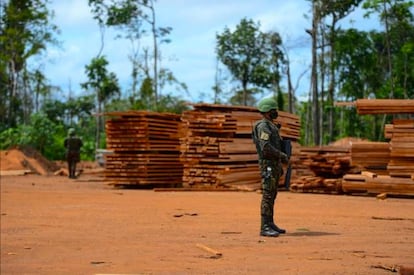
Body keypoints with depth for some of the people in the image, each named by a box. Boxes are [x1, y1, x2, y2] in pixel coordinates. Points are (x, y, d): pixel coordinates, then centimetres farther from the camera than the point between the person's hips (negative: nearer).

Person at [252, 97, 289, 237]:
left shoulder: (270, 126, 19)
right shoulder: (263, 126, -15)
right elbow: (266, 147, -26)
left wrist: (280, 166, 22)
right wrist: (282, 156, -17)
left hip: (274, 165, 10)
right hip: (268, 166, -10)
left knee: (272, 196, 12)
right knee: (267, 196, -11)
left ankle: (270, 224, 17)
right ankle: (265, 228, -11)